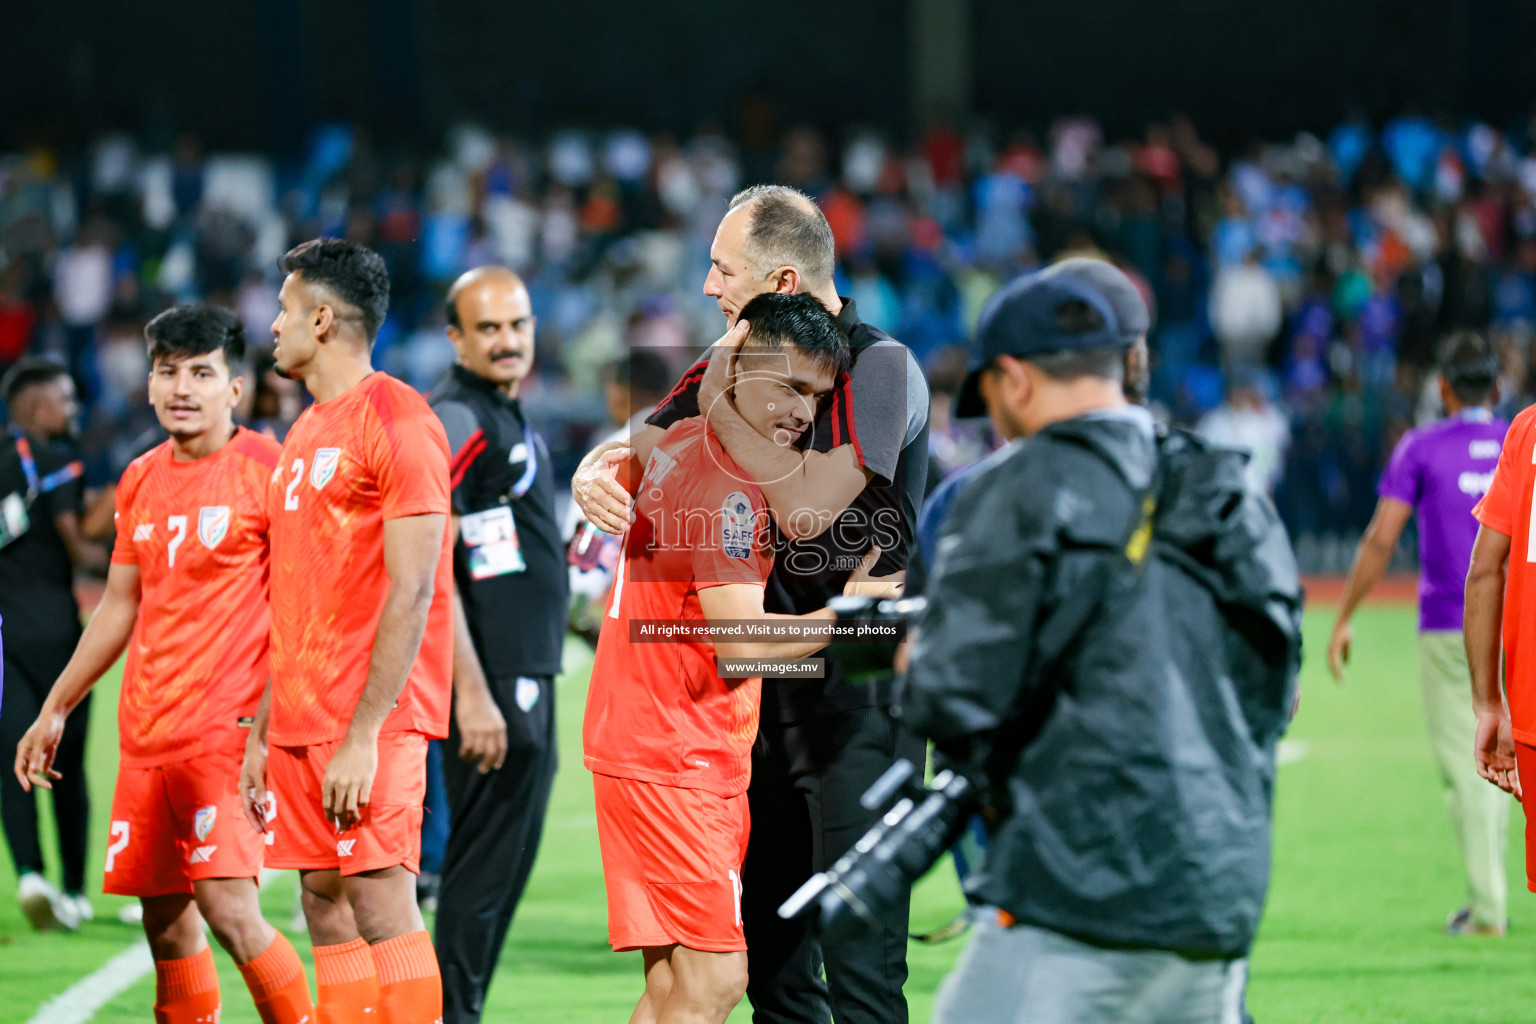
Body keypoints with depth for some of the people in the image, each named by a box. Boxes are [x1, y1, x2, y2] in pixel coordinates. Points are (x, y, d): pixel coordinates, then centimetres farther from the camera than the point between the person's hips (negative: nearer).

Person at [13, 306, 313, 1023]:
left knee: (228, 909, -19)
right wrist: (55, 711, 25)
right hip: (145, 740, 7)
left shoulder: (265, 469, -6)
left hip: (227, 732, -7)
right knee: (167, 924, 6)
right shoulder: (140, 481, 14)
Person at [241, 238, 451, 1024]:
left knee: (381, 902, -12)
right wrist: (263, 731, 18)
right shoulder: (306, 434, 18)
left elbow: (411, 592, -16)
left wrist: (363, 736, -21)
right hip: (302, 717, 9)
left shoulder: (395, 421, -10)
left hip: (370, 722, -9)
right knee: (325, 908, 7)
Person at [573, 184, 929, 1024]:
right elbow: (640, 446, 12)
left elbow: (804, 505, -24)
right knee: (769, 953, 12)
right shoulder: (738, 361, 11)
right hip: (774, 680, 8)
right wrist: (598, 475, -12)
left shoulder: (879, 367, -13)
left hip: (860, 690, -8)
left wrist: (720, 408, -14)